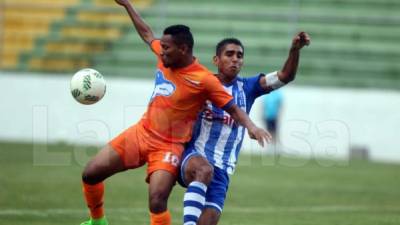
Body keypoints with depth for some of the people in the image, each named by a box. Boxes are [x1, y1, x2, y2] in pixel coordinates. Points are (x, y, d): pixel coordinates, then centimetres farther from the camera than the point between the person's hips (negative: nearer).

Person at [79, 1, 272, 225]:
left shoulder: (204, 80, -19)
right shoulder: (165, 58, -1)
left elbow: (233, 108, -15)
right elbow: (147, 34, 18)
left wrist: (251, 126, -33)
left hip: (168, 146, -6)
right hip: (141, 132, 7)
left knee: (157, 203, -24)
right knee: (90, 174, 4)